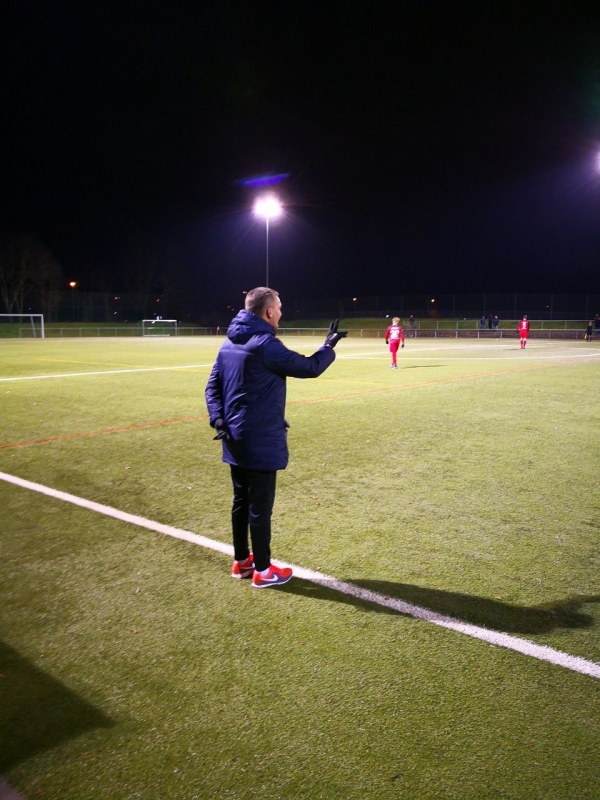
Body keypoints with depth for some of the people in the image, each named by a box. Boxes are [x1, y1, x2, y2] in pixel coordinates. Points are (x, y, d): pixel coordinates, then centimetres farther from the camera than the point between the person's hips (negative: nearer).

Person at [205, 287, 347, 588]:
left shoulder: (230, 343, 9)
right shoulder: (265, 345, -19)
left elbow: (213, 385, 10)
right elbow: (310, 368, -12)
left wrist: (218, 419, 2)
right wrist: (330, 344, 4)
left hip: (235, 439, 9)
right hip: (260, 441, -9)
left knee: (241, 501, 17)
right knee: (260, 506, 2)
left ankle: (241, 561, 29)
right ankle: (262, 570, 15)